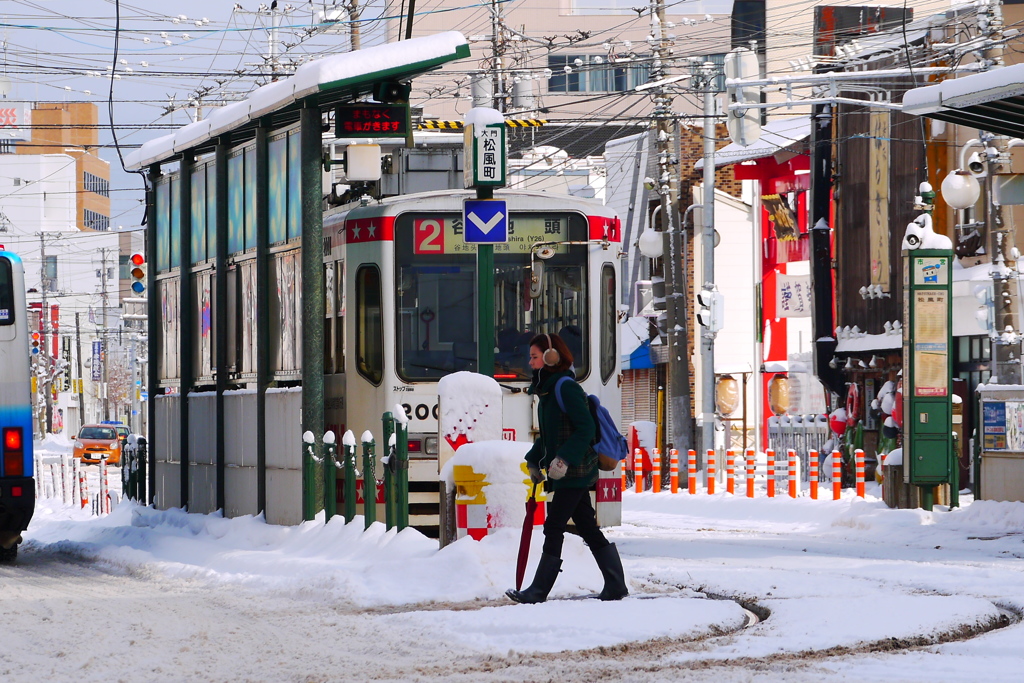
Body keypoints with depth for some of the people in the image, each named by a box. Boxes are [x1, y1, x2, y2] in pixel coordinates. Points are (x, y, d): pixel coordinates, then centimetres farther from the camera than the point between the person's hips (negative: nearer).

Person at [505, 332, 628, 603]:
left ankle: (538, 591, -6)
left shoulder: (566, 388, -14)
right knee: (588, 528, 9)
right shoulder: (547, 389, 15)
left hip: (574, 472, -10)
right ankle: (616, 586, 11)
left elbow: (586, 428, -20)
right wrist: (534, 460, 15)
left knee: (553, 528, -8)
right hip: (565, 473, 10)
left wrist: (564, 459, -26)